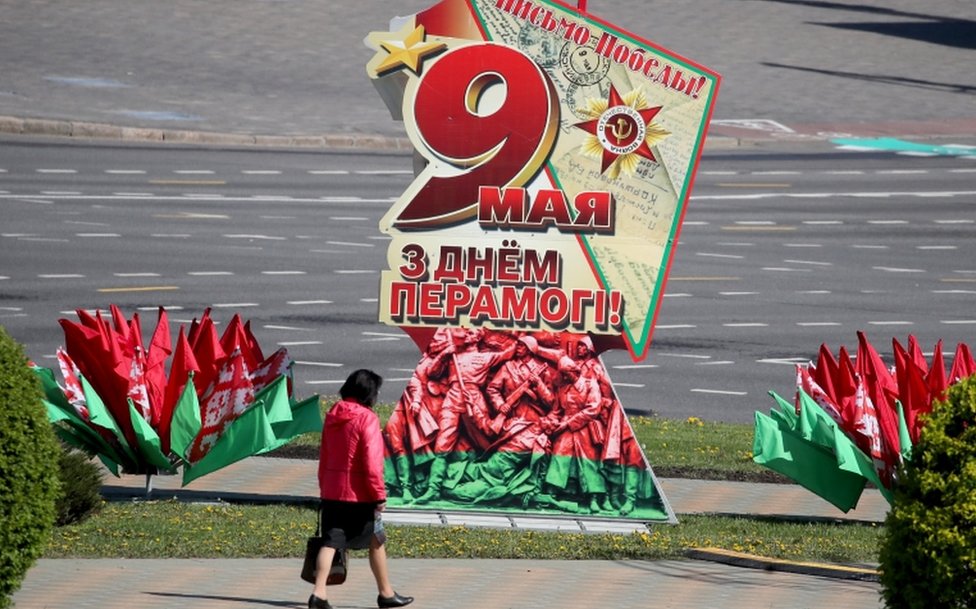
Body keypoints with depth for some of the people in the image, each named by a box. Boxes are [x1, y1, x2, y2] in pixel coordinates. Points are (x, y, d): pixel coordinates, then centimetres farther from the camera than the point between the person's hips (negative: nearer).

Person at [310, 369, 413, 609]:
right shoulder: (367, 418, -14)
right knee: (376, 543, 10)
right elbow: (371, 461, -17)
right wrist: (379, 494, -12)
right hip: (359, 493, -6)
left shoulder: (332, 416, 8)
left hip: (331, 492, 6)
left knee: (330, 542, 2)